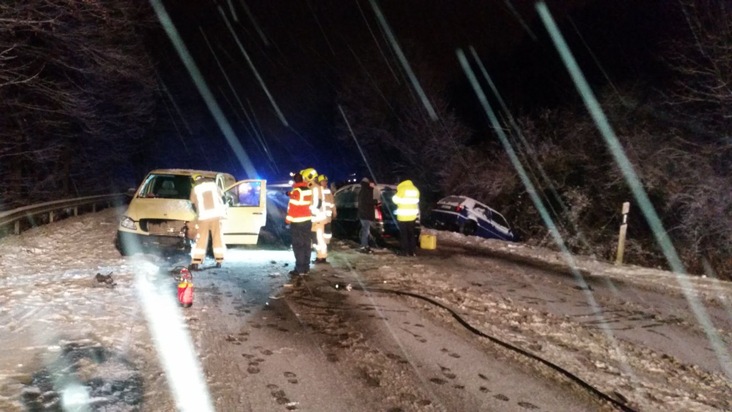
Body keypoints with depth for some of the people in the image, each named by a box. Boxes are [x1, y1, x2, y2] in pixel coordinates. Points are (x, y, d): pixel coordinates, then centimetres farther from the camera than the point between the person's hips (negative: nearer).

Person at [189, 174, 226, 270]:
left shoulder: (195, 189, 7)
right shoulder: (213, 184, 12)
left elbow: (193, 205, 12)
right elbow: (222, 197, 15)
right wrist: (221, 209, 29)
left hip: (203, 216, -1)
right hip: (216, 214, 1)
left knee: (200, 240, 2)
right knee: (218, 238, 9)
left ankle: (195, 263, -2)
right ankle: (219, 261, 10)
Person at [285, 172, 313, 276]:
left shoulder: (296, 191, -14)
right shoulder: (308, 190, 9)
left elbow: (293, 206, -16)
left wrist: (288, 219, -10)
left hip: (297, 222, -8)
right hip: (307, 220, 8)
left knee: (298, 245, -6)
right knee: (306, 244, 10)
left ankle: (300, 269, -8)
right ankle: (306, 267, 14)